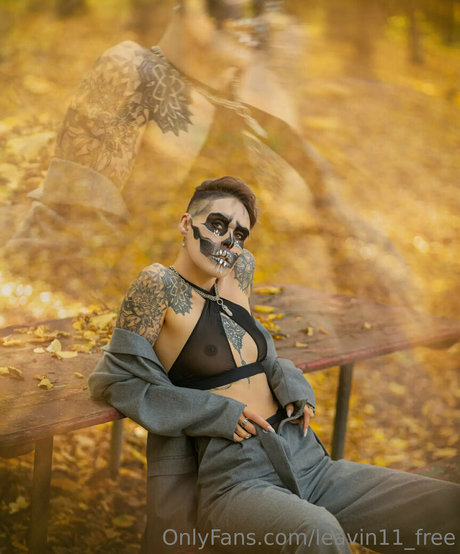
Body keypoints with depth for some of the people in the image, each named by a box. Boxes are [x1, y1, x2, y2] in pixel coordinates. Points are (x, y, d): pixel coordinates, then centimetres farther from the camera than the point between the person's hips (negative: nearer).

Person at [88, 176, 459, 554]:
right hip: (236, 480, -6)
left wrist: (289, 381, 9)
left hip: (311, 463, 7)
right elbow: (116, 379, -4)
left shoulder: (239, 272, 14)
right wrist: (217, 414, -11)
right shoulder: (159, 285, -5)